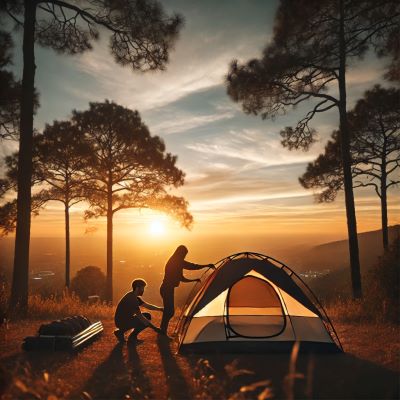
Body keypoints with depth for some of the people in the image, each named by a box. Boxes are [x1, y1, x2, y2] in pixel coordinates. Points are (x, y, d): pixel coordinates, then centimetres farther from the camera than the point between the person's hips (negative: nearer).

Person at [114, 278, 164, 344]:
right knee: (145, 321, -19)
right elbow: (140, 317, -28)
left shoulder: (135, 297, 7)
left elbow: (147, 305, 16)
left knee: (148, 316, 5)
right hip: (121, 322, -10)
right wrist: (155, 328, -27)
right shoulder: (131, 299, -25)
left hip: (126, 319, 10)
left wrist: (160, 308, 5)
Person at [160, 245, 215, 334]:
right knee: (169, 311, -6)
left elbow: (181, 278, 24)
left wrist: (194, 280, 24)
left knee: (169, 311, 15)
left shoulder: (174, 262, 18)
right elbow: (192, 266, -22)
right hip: (167, 289, -10)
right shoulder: (178, 262, -13)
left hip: (167, 289, 10)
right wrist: (207, 266, -18)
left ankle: (162, 333, 24)